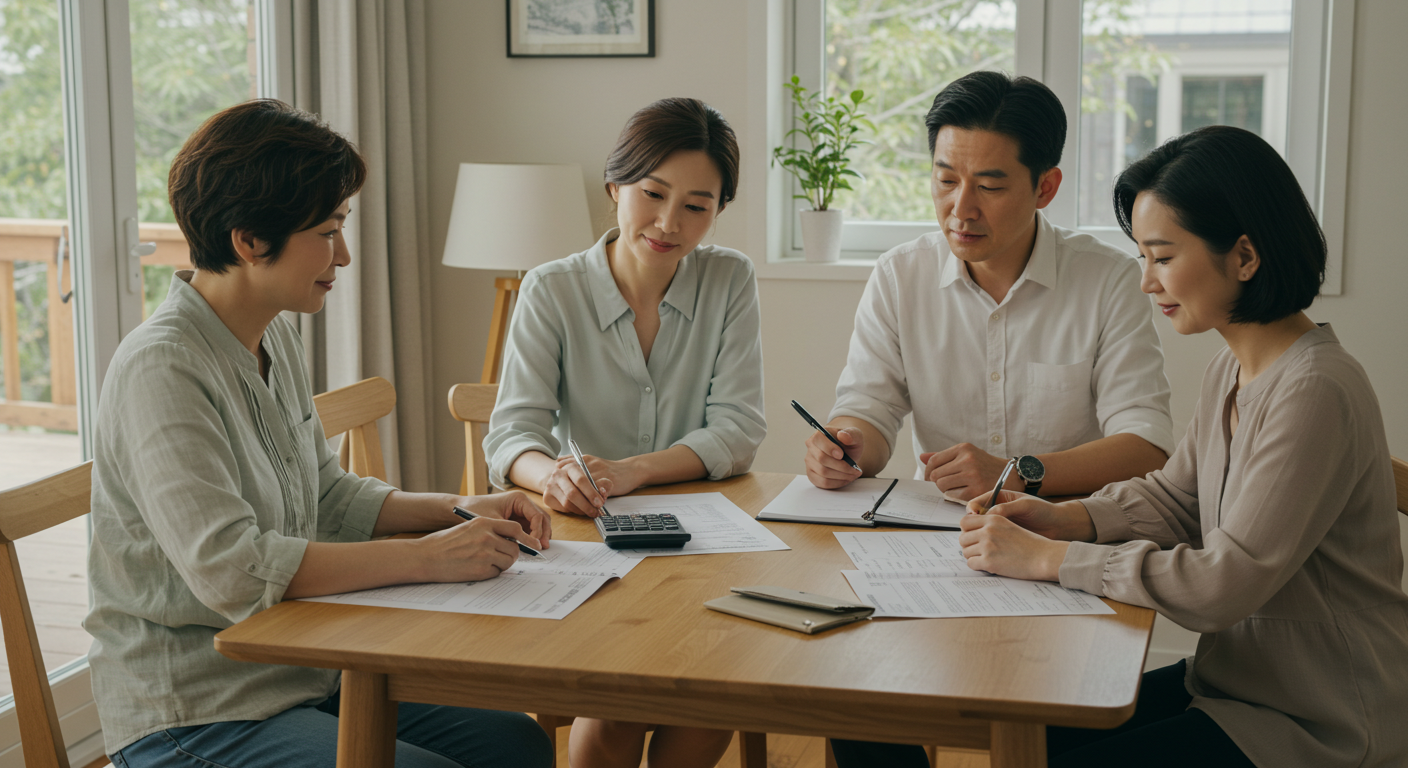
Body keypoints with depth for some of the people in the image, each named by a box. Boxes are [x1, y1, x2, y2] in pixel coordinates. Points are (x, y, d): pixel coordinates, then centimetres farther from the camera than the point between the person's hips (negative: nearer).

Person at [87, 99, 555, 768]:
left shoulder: (276, 340, 8)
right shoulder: (161, 369, -20)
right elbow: (228, 569, -29)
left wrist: (459, 510, 3)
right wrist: (428, 557, -26)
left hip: (299, 680, 9)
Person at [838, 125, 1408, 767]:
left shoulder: (1315, 392, -25)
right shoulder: (1233, 370, 5)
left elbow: (1226, 584, -27)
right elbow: (1174, 497, 16)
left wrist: (1047, 558, -22)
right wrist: (1065, 519, -2)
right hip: (1236, 682, 8)